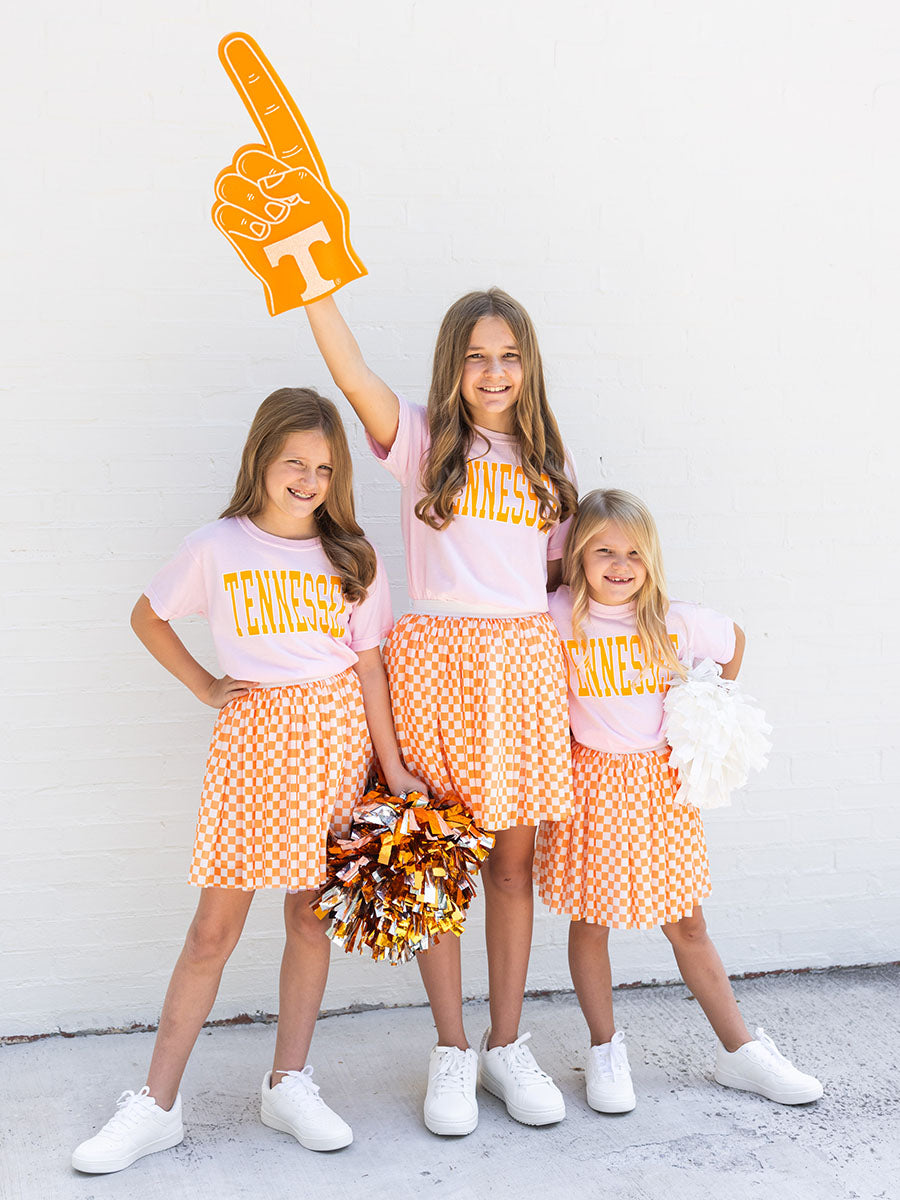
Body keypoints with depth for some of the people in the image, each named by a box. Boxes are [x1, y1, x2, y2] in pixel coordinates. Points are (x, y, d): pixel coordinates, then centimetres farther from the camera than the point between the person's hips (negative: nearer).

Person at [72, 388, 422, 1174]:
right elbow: (148, 618, 13)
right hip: (253, 734, -2)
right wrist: (206, 687, 4)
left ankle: (289, 1085, 22)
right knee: (214, 930, 0)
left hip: (337, 738, 2)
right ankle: (157, 1106, 10)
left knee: (311, 916, 7)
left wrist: (394, 767, -1)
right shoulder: (216, 549, -1)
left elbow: (369, 668, 3)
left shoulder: (353, 558, 4)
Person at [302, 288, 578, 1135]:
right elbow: (352, 376, -16)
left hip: (524, 660, 3)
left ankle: (506, 1046, 22)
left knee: (513, 863, 8)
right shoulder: (423, 439, 2)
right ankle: (451, 1052, 17)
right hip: (436, 656, -3)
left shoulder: (543, 458, 14)